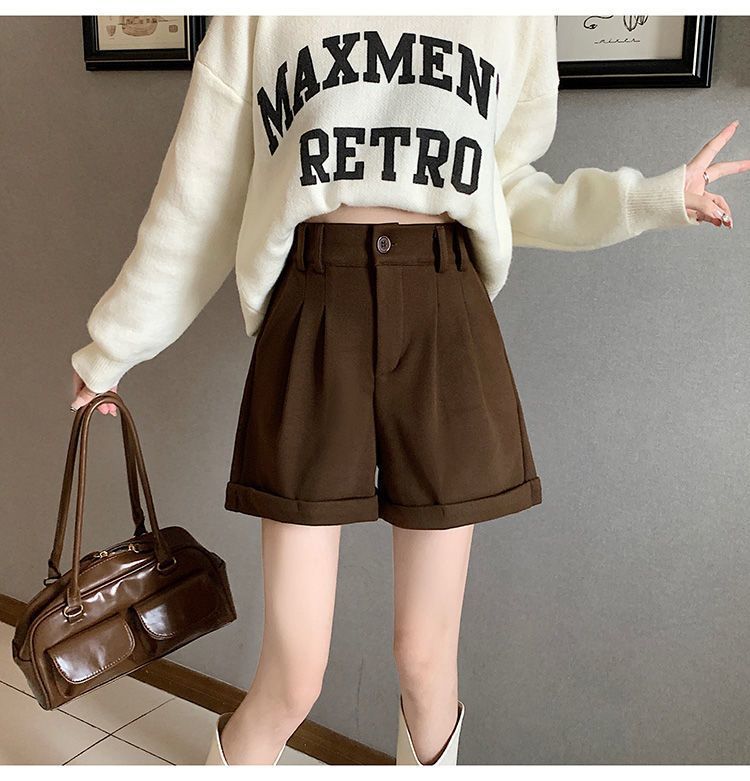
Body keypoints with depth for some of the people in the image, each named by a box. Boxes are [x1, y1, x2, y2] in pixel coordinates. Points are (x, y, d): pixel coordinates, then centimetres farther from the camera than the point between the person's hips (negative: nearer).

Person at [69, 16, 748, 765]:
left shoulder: (518, 20, 12)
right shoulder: (256, 23, 7)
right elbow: (196, 198, 9)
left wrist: (652, 197, 5)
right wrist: (111, 348, 14)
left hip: (446, 319, 2)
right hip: (312, 317, -1)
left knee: (425, 657, 9)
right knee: (292, 679, 2)